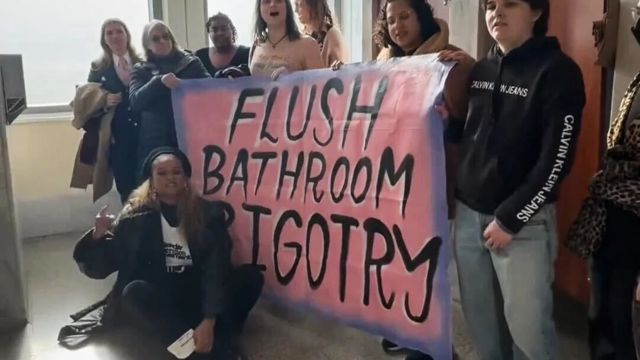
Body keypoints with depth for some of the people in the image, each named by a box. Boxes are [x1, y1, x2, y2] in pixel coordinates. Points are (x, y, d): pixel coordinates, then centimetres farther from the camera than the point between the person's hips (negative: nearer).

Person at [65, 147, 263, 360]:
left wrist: (209, 321, -28)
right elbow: (99, 267, -1)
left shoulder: (207, 213, -4)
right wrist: (98, 236, -23)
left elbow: (216, 268, -14)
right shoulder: (136, 216, -3)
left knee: (251, 275, -20)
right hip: (157, 298, 0)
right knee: (134, 292, -33)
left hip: (197, 295, 1)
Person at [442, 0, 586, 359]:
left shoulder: (558, 71, -8)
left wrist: (510, 218, -13)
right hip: (469, 213, 5)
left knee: (526, 325, 1)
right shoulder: (479, 70, 9)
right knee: (480, 316, 13)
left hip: (525, 221, -5)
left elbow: (556, 160, -12)